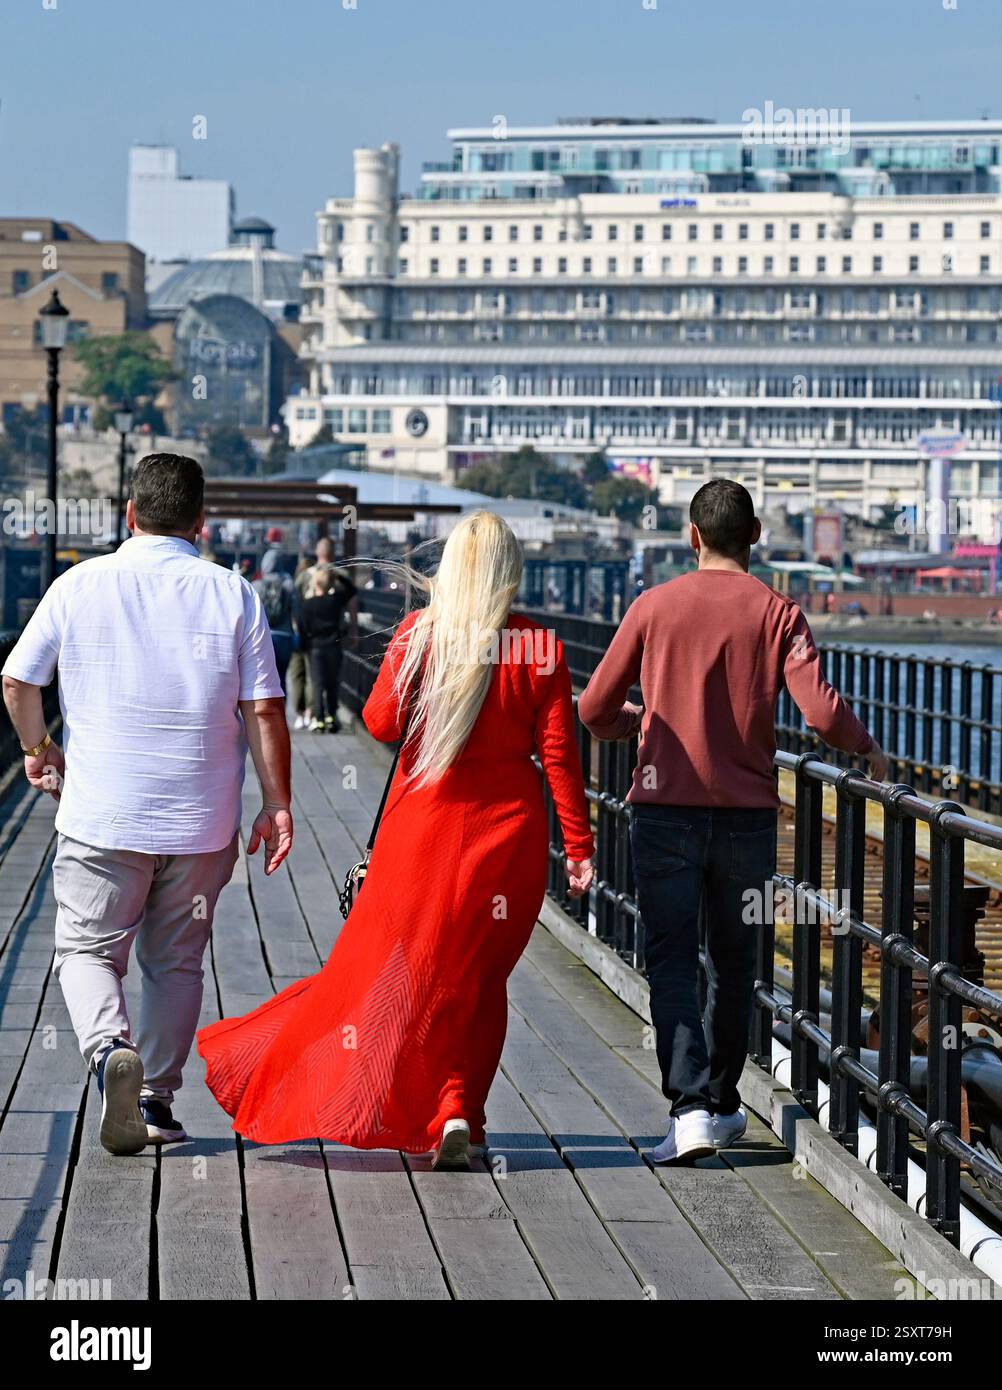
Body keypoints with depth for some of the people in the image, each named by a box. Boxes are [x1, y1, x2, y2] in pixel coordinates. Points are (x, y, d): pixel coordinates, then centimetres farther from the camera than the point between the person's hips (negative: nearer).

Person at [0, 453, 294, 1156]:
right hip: (203, 823, 1)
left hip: (102, 815, -1)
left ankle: (110, 1047, -20)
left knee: (87, 951, 7)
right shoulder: (234, 595, -2)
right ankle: (156, 1099, 18)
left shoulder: (80, 585, -2)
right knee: (177, 961, 16)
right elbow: (265, 710, -5)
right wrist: (277, 805, 2)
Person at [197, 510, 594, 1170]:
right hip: (507, 834, 0)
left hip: (424, 825, 0)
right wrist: (579, 846, 0)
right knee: (478, 978, 11)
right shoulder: (542, 647, -5)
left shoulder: (420, 633, -6)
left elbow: (382, 723, -5)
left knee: (386, 962, 11)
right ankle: (459, 1113, 2)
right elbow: (560, 755, -5)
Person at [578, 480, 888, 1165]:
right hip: (747, 817, 1)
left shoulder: (654, 606, -1)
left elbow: (595, 710, 3)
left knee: (671, 960, 0)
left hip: (665, 810, -1)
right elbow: (823, 712, -14)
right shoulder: (777, 613, -3)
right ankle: (724, 1105, 27)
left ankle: (690, 1108, -15)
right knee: (734, 964, 16)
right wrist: (869, 749, 6)